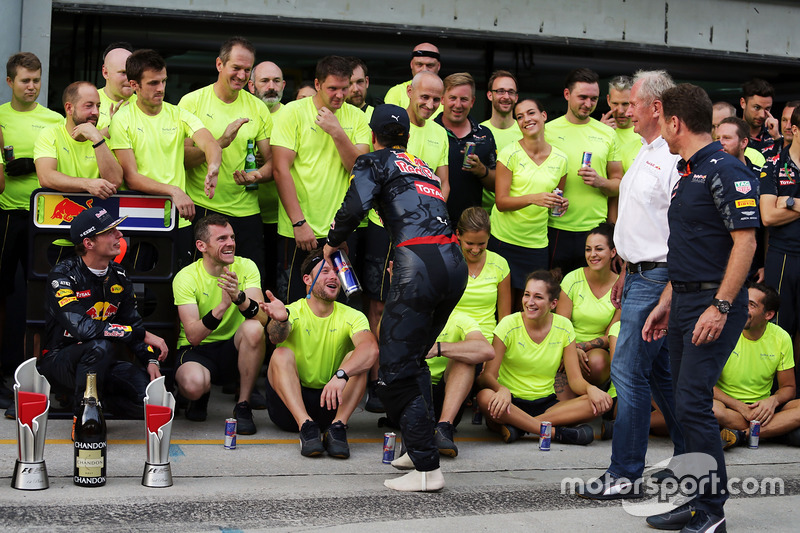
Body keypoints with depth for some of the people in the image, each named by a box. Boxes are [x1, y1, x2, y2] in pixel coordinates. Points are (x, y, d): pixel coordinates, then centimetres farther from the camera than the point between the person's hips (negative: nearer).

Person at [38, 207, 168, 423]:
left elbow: (133, 323, 11)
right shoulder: (63, 276, -17)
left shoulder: (118, 275, 5)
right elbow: (82, 328, -30)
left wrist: (151, 360, -8)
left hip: (101, 364, 6)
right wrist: (144, 335, -27)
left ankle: (98, 398, 7)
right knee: (101, 346, -38)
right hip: (58, 362, -6)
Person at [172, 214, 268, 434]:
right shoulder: (186, 278, -13)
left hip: (234, 350, 2)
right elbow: (193, 336, -24)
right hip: (197, 350, -2)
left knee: (253, 328, -32)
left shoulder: (246, 267, -7)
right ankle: (201, 397, 7)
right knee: (193, 384, -36)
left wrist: (239, 298, -41)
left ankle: (243, 406, -14)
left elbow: (262, 318, -21)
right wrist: (223, 305, -39)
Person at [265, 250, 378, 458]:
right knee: (281, 354, -26)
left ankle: (337, 426, -32)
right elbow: (276, 336, -29)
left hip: (330, 403, 1)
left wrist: (341, 375, -43)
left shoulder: (352, 317, -3)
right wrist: (281, 320, -54)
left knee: (357, 359, -19)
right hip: (289, 407, -1)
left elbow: (371, 349, -24)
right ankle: (306, 425, -40)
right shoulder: (294, 312, -5)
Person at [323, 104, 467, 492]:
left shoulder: (375, 161, 8)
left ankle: (427, 469, -7)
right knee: (414, 358, 21)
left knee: (396, 369, -3)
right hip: (455, 265, 7)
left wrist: (332, 243, 10)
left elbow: (354, 208, -6)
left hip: (419, 265, -7)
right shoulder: (423, 167, 28)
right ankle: (420, 447, 22)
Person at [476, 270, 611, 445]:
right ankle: (557, 433, -32)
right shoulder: (509, 325, -7)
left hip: (547, 404, 3)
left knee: (603, 402, -21)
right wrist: (502, 390, -36)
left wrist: (590, 389, -22)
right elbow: (488, 375, -13)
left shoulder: (564, 327, 2)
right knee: (485, 397, -37)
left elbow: (575, 379, 1)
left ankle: (518, 426, -28)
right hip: (512, 403, -3)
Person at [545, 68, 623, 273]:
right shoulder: (548, 131, 2)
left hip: (595, 230, 2)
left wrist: (600, 182, -9)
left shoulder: (607, 133, 9)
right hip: (557, 229, -2)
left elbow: (618, 184, 12)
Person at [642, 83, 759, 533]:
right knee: (686, 404, 11)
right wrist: (666, 304, 20)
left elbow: (745, 242, -18)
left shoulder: (726, 171, -12)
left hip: (714, 303, -10)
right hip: (684, 300, 10)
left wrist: (720, 307, -22)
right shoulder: (687, 174, 18)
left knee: (693, 403, -13)